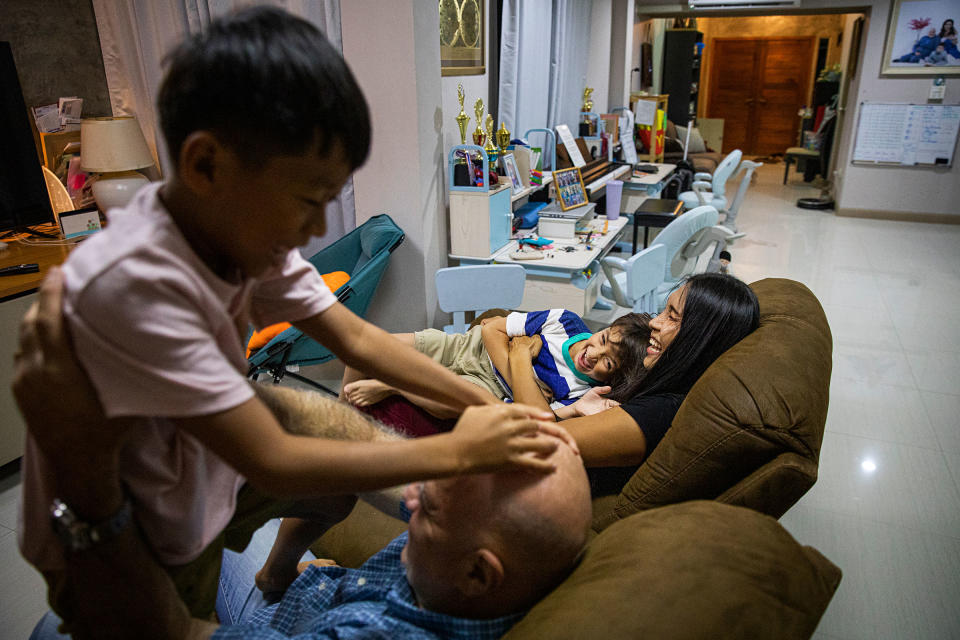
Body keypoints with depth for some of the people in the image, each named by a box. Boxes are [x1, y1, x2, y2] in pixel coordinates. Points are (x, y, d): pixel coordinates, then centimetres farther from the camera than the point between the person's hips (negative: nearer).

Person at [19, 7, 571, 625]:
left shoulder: (248, 229, -16)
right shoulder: (130, 284, -38)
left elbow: (357, 339, -9)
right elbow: (273, 464, -34)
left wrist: (487, 405, -16)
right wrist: (459, 451, -29)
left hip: (204, 475, 6)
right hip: (123, 558, -5)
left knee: (354, 464, 8)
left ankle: (279, 567, 36)